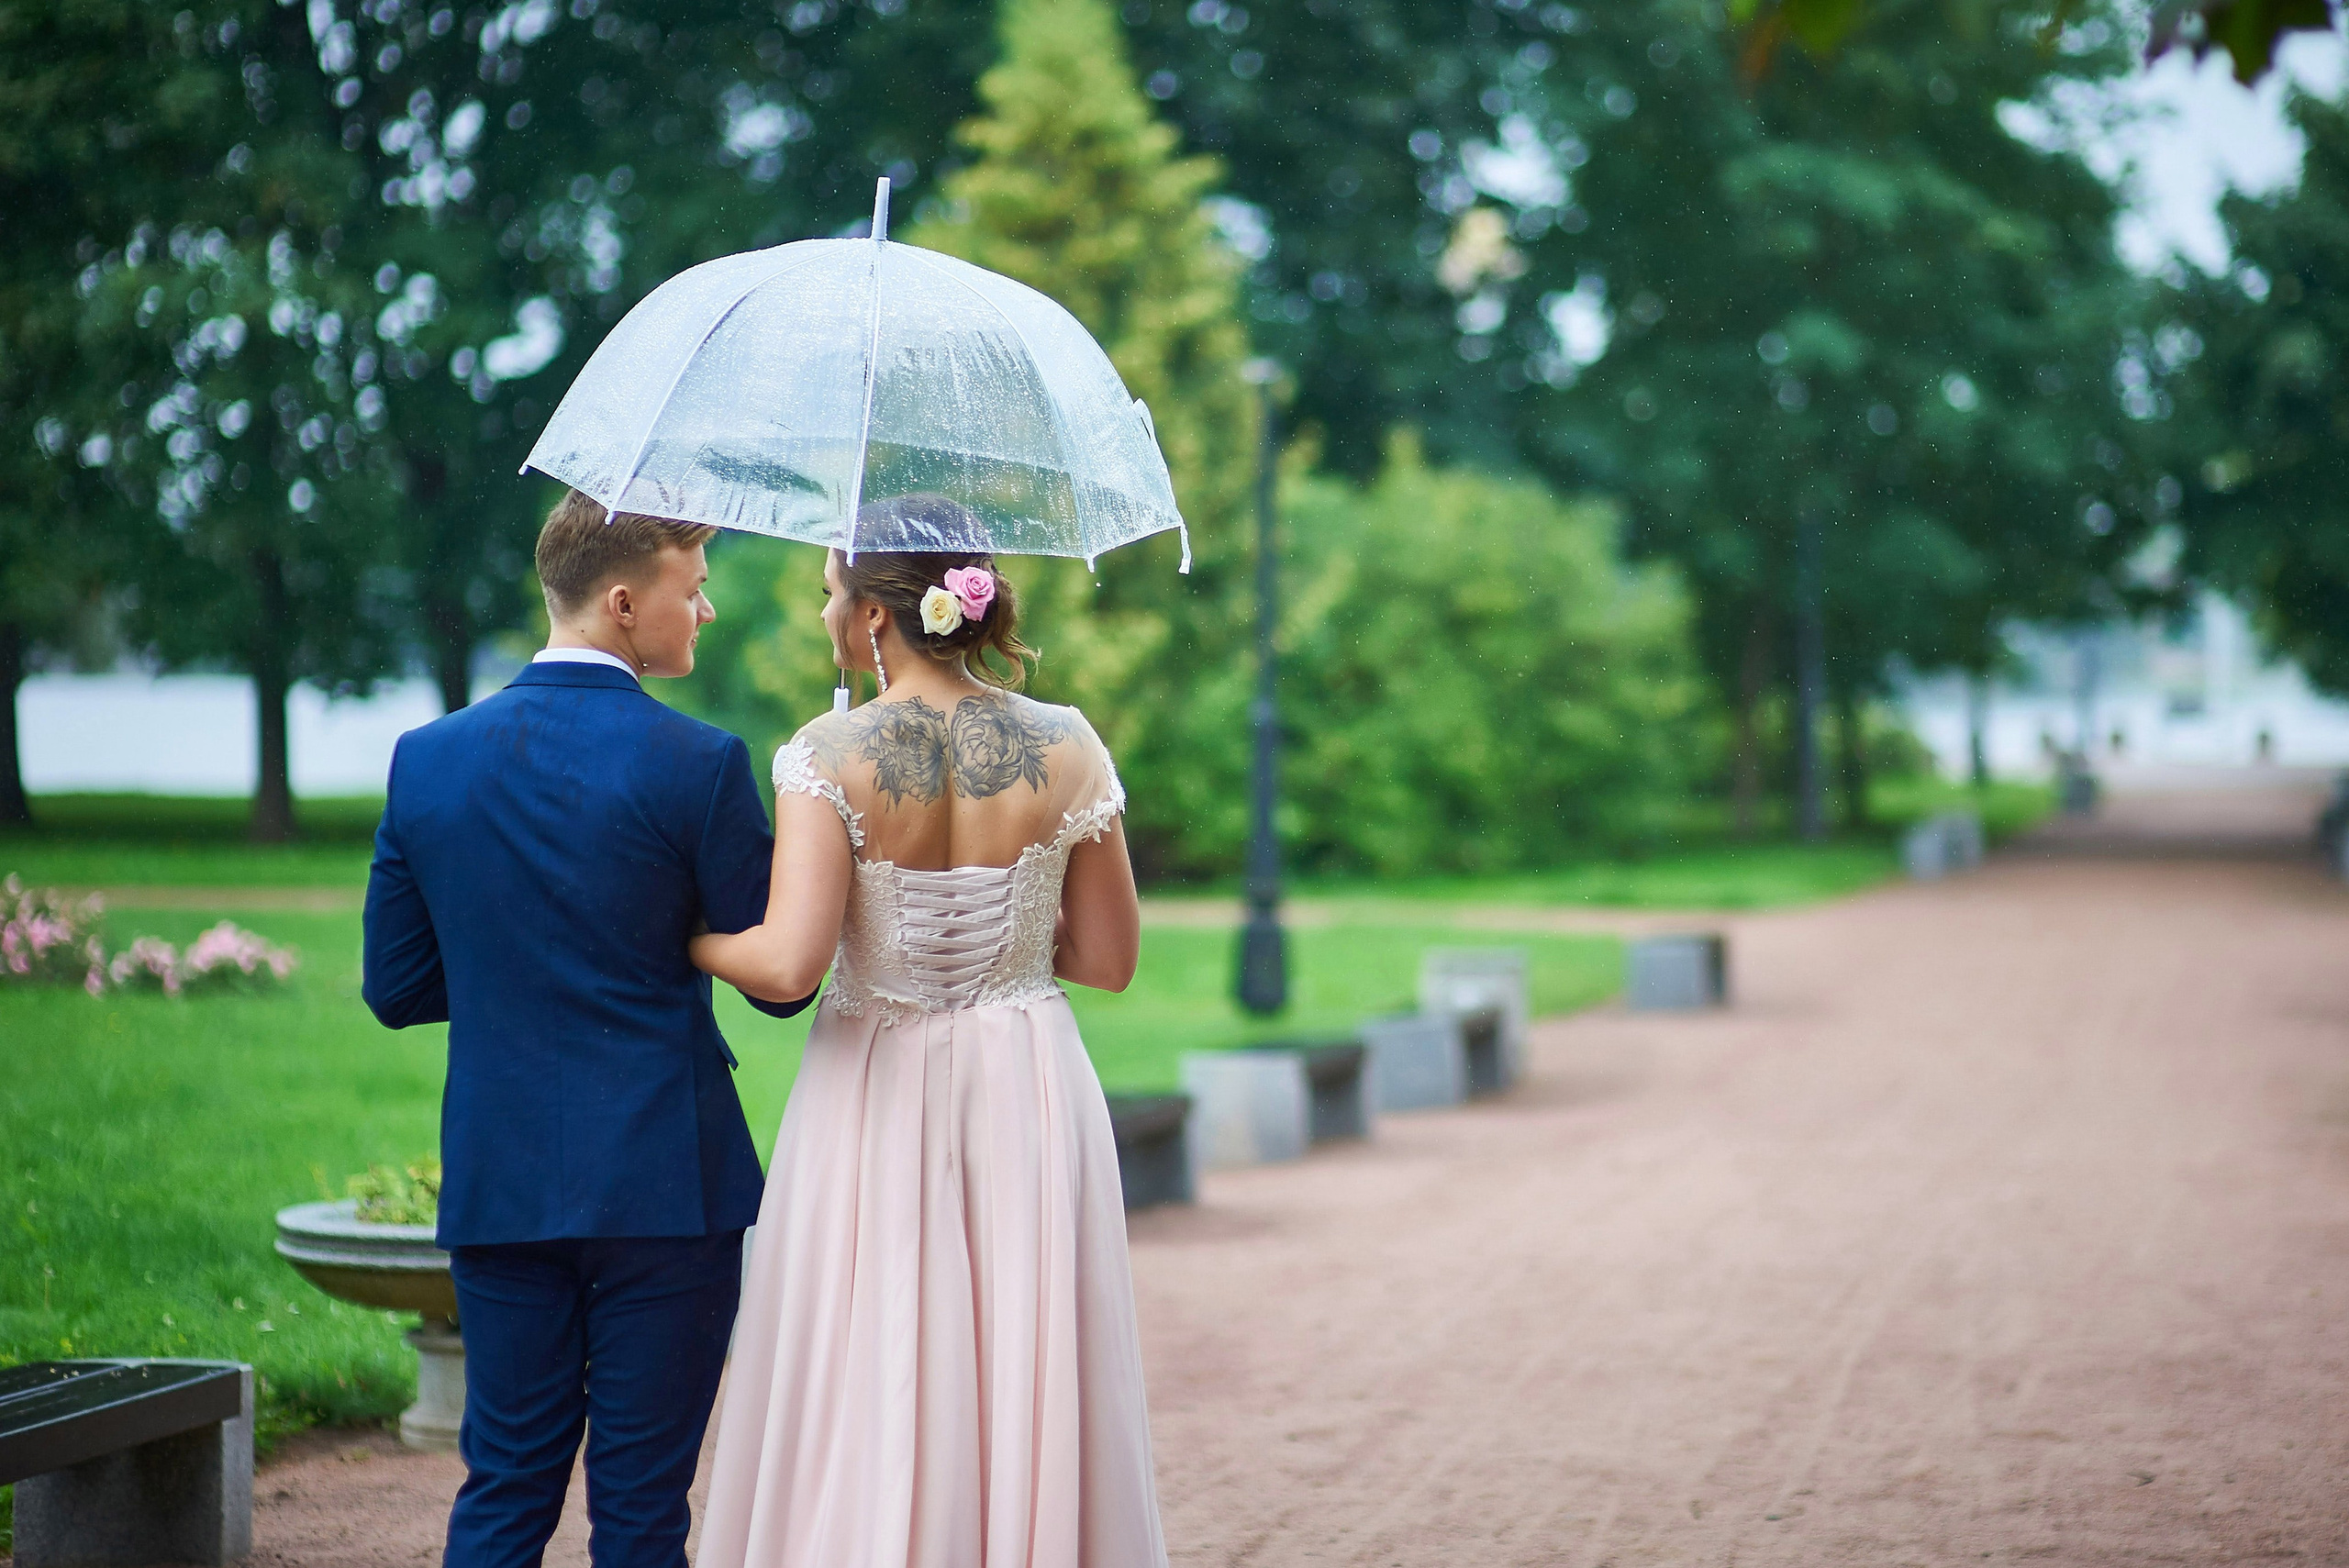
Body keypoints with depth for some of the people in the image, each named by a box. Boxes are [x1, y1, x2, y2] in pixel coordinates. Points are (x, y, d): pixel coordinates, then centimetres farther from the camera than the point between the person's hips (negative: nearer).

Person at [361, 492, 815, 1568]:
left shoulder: (428, 759, 2)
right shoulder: (698, 764, -11)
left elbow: (395, 987, 7)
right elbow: (783, 982, -4)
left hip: (497, 1184, 4)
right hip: (664, 1184, -4)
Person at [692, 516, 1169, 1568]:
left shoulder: (829, 759, -11)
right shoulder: (1065, 749, -2)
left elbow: (788, 963, -19)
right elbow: (1109, 960, 3)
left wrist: (678, 938, 0)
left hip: (877, 1102, -2)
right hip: (1032, 1096, 3)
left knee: (864, 1416, 6)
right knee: (1034, 1403, 10)